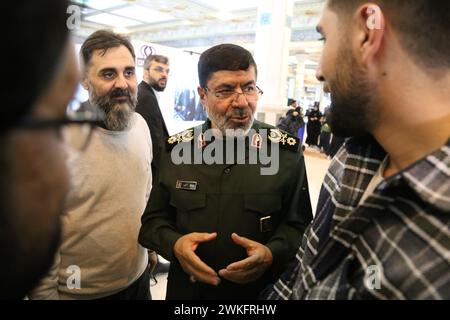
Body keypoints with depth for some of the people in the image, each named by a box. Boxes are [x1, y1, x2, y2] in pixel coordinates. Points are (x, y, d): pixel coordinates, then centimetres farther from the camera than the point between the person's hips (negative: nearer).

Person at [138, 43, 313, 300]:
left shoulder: (286, 151, -10)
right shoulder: (176, 149, -6)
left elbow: (301, 225, -5)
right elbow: (153, 219, 1)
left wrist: (272, 254, -23)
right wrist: (174, 244, -18)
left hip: (260, 291, -1)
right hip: (187, 287, 2)